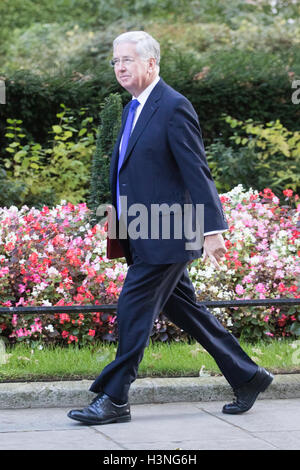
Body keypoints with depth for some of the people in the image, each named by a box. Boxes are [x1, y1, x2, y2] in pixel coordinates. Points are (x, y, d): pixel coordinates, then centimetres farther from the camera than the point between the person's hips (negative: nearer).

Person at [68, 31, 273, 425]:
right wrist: (118, 230, 22)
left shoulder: (174, 107, -12)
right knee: (183, 309, 14)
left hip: (165, 234, -10)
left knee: (134, 308, -8)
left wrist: (213, 230, -21)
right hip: (145, 236, 10)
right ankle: (247, 377, 23)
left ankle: (114, 399, -2)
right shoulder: (133, 109, 16)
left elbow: (197, 171, -17)